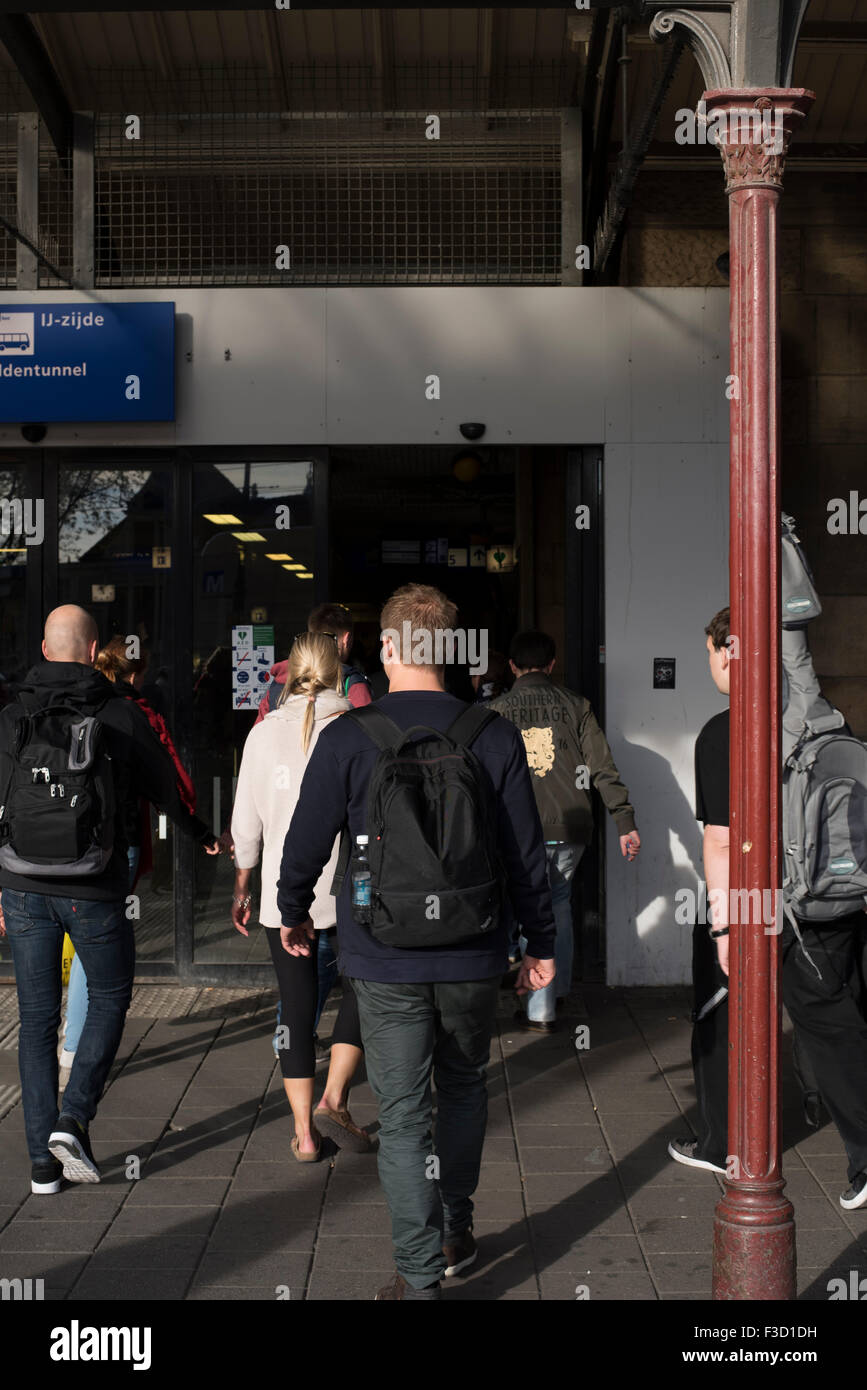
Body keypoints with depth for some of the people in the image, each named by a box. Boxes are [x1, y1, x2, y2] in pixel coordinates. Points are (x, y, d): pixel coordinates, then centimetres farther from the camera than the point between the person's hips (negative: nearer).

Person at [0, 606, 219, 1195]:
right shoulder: (122, 716, -5)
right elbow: (165, 788, 7)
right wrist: (200, 833, 27)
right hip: (95, 892, -2)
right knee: (110, 997, 16)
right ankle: (73, 1119, 0)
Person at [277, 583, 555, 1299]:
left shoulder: (348, 737, -10)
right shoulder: (494, 735, -5)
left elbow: (307, 841, -2)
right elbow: (526, 850, -1)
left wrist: (293, 911, 18)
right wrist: (541, 940, 11)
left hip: (386, 960, -2)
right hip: (473, 957, 2)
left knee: (404, 1114, 6)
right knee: (465, 1087, 23)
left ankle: (420, 1274, 9)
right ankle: (456, 1233, 35)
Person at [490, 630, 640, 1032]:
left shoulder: (496, 711, 1)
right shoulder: (575, 705, 4)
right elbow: (602, 767, -2)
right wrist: (625, 821, -2)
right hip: (572, 827, 2)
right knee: (559, 905, 22)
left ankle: (540, 1011, 8)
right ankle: (558, 990, 32)